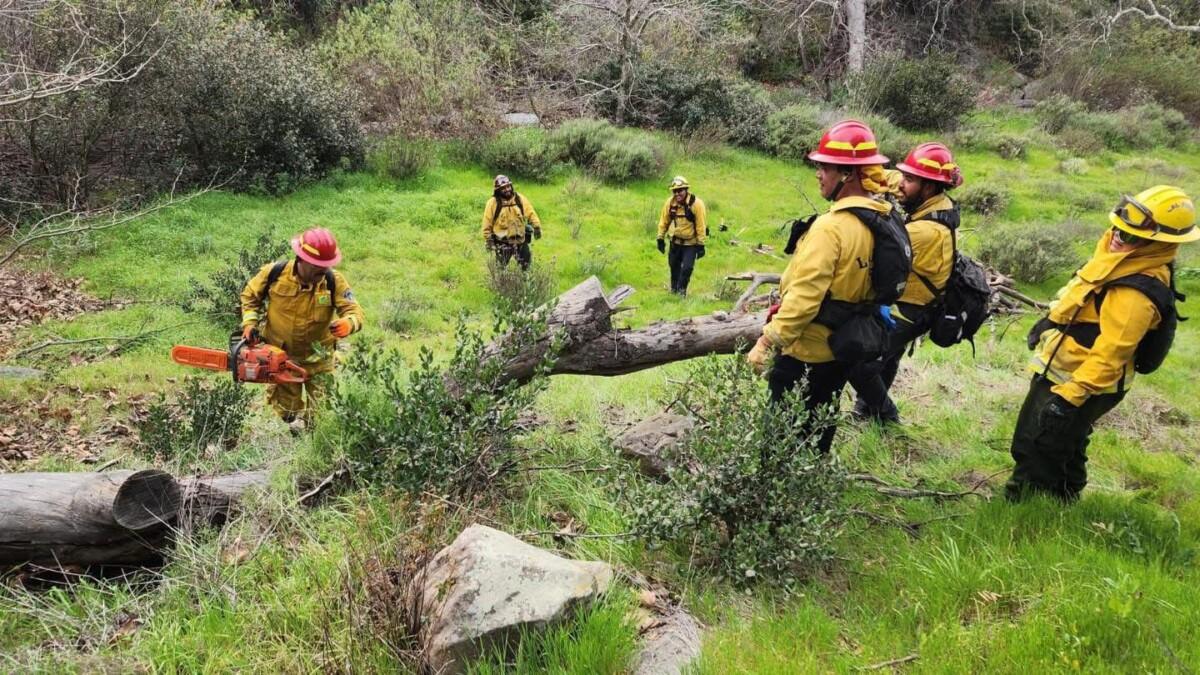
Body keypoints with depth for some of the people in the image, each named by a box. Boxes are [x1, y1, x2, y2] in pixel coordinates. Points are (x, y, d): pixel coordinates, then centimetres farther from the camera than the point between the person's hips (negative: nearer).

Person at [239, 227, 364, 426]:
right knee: (285, 406, 18)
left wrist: (348, 323, -46)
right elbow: (250, 296, 1)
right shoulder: (274, 273, -18)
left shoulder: (334, 281, -21)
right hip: (279, 355, 0)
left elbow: (354, 312, -23)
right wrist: (250, 322, -12)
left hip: (317, 359, 0)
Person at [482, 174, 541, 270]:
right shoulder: (493, 203, -9)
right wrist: (488, 240, -3)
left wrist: (536, 226, -4)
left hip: (520, 240, 3)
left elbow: (531, 213, 5)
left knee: (525, 266, 13)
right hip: (502, 242, -3)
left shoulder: (520, 199, -1)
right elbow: (487, 224, -4)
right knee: (501, 267, 6)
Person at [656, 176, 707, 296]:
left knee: (687, 267, -9)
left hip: (691, 243, -4)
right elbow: (664, 221, 2)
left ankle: (681, 290, 11)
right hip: (675, 241, 4)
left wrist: (701, 245, -17)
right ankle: (674, 289, 33)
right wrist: (661, 239, 3)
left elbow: (701, 226, -18)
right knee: (674, 266, 14)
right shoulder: (670, 202, -10)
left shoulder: (696, 204, -21)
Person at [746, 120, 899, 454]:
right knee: (819, 427, 22)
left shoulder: (832, 226, -25)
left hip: (806, 351, -8)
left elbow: (804, 294, -28)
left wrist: (768, 341, -23)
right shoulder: (882, 220, 1)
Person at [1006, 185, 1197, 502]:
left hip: (1076, 382, -10)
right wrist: (1048, 323, 27)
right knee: (1066, 448, 26)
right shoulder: (1126, 258, 0)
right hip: (1061, 369, 10)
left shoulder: (1136, 292, -31)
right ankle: (1063, 504, 43)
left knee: (1035, 450, 0)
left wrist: (1069, 396, -36)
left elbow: (1109, 353, -34)